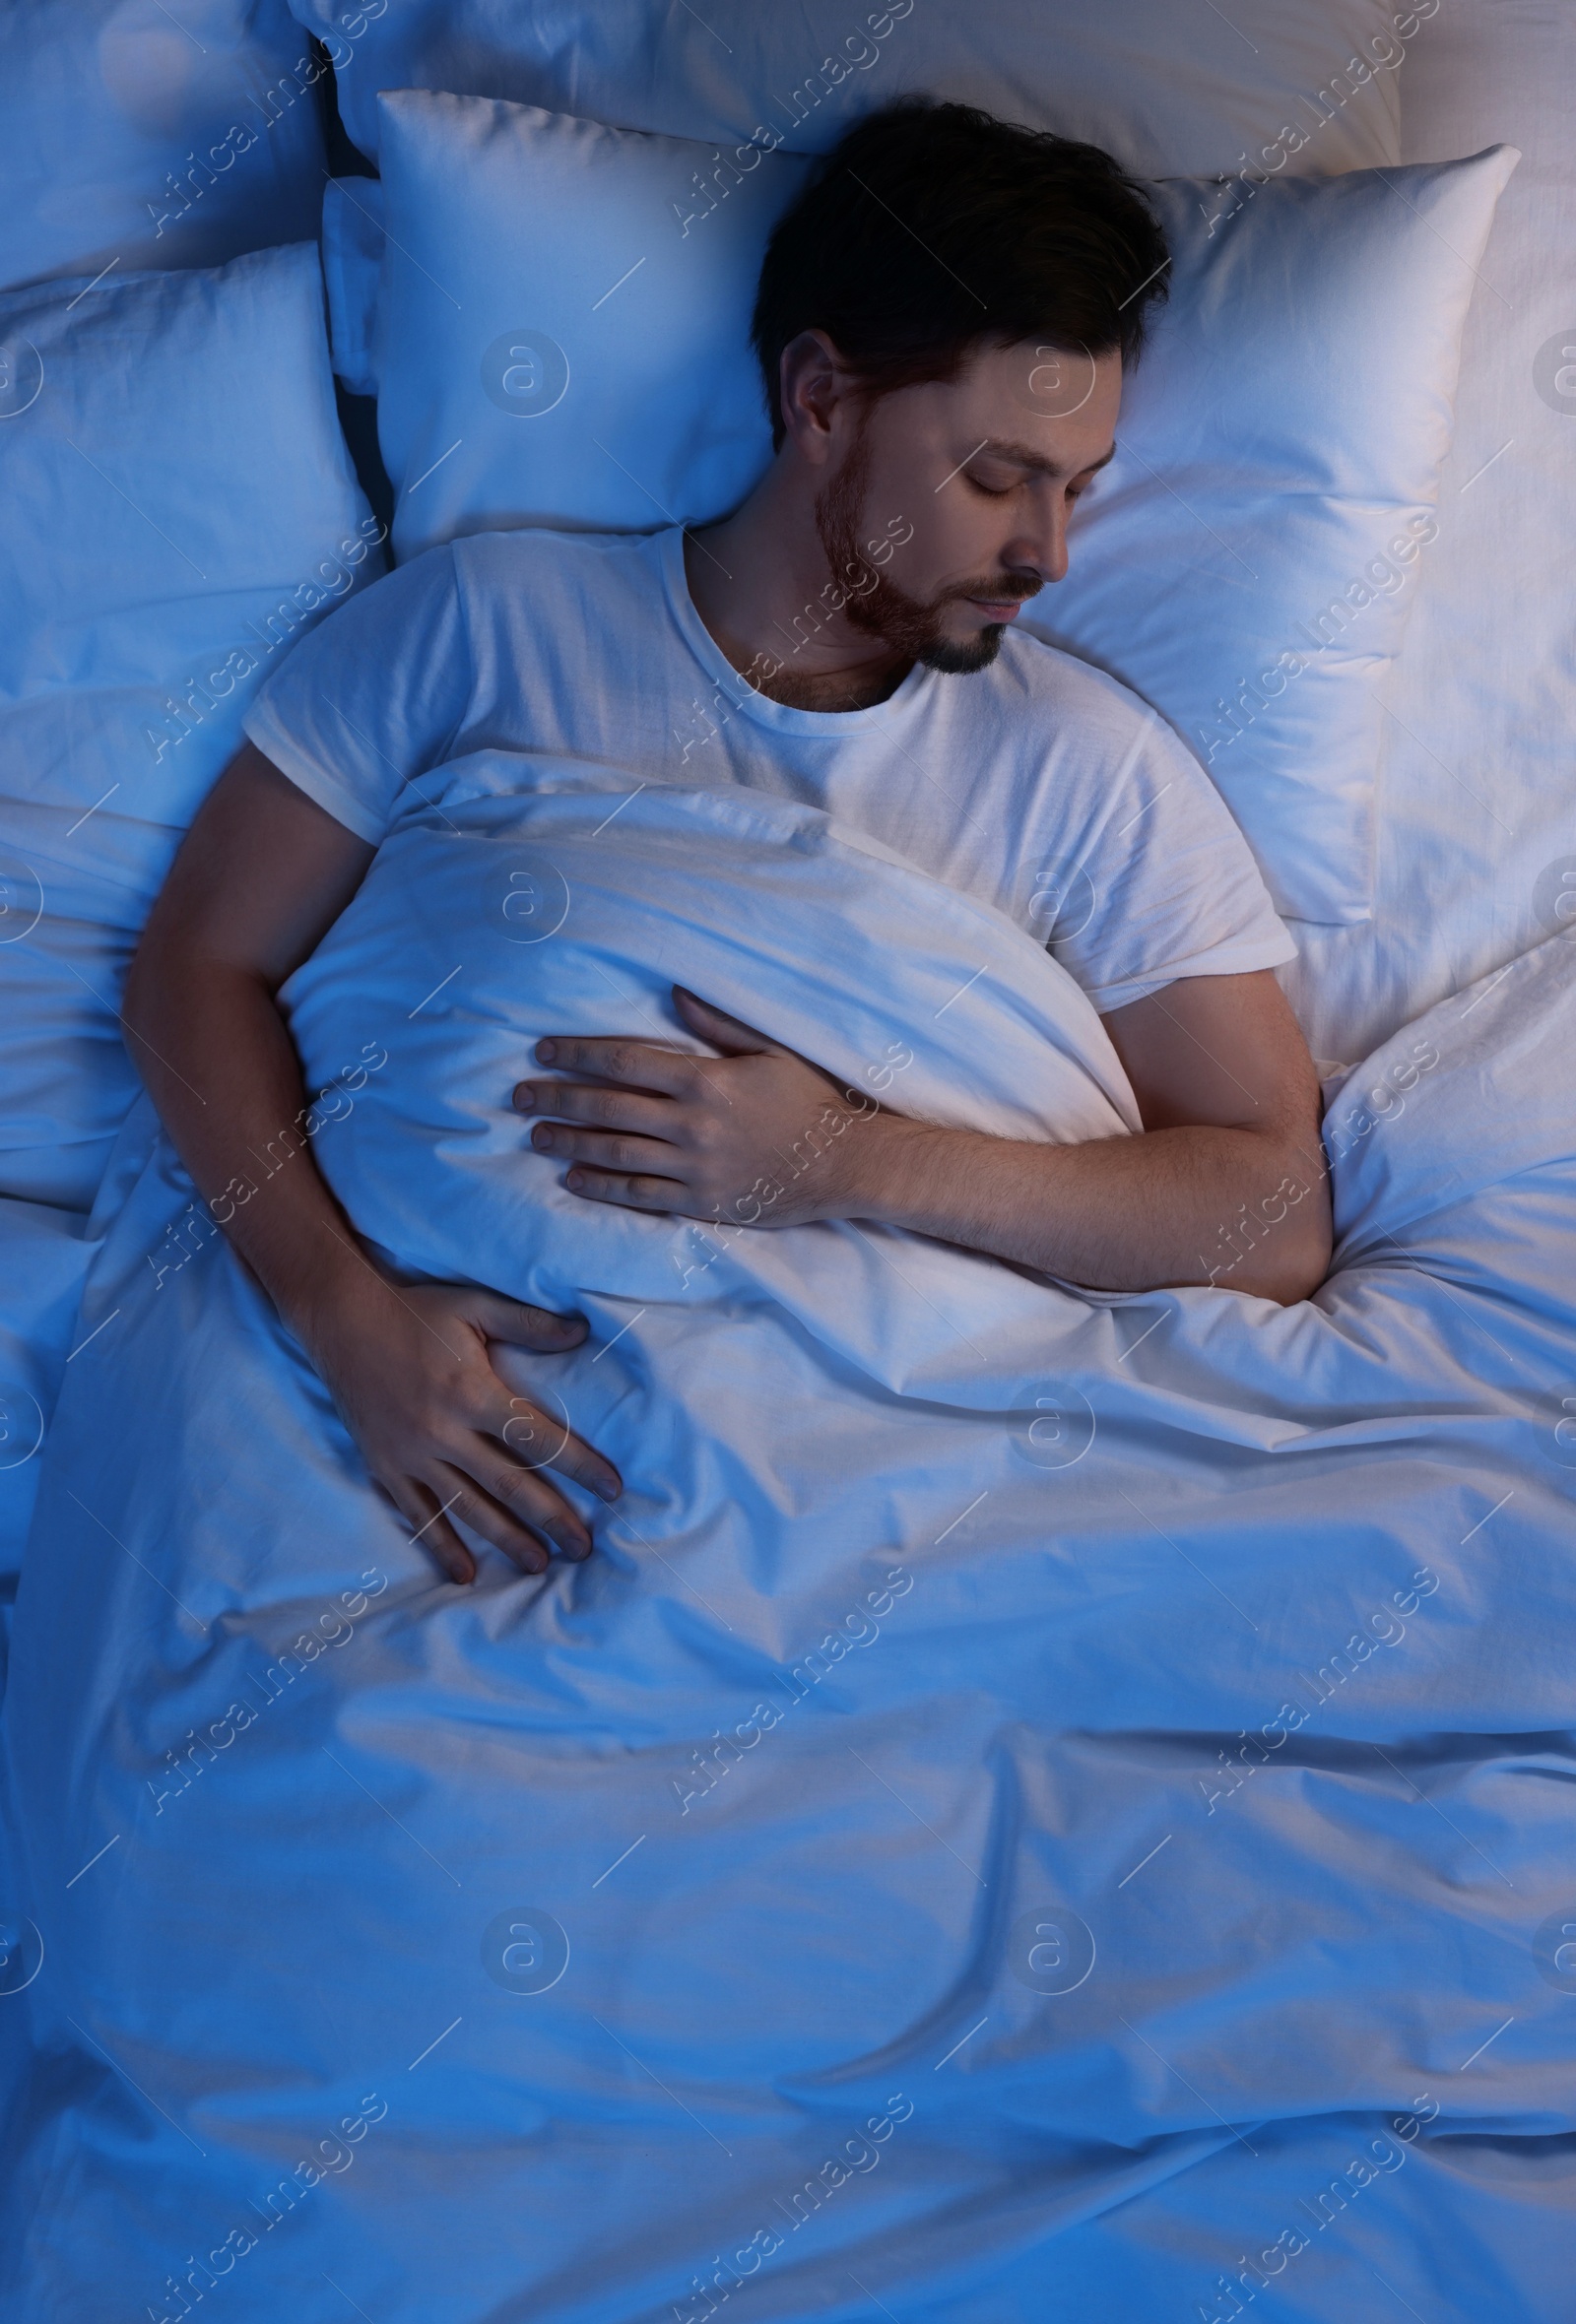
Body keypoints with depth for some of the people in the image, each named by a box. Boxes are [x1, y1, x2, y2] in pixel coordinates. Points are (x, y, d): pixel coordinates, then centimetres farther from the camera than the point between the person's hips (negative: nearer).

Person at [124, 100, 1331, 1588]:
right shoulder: (482, 619, 4)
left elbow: (1277, 1218, -2)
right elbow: (198, 966, 4)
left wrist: (853, 1167, -17)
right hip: (455, 1369, 0)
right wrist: (345, 1309, -14)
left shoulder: (1088, 766, 3)